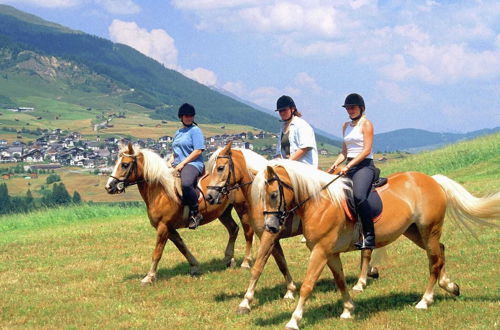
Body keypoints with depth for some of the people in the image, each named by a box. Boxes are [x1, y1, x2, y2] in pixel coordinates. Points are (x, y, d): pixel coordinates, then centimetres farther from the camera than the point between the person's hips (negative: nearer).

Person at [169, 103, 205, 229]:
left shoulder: (195, 130, -1)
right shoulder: (178, 133, 23)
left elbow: (198, 151, -11)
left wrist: (183, 163, -16)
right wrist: (170, 162, 8)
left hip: (193, 164, -9)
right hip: (177, 165, 9)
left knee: (186, 184, -38)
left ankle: (196, 213, -23)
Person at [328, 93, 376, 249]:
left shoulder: (366, 124, -3)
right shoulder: (346, 126, 19)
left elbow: (366, 150, -12)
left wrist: (348, 166, -18)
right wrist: (334, 166, 4)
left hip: (364, 166, -9)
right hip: (349, 167, 9)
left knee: (358, 195, -30)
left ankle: (370, 237, -31)